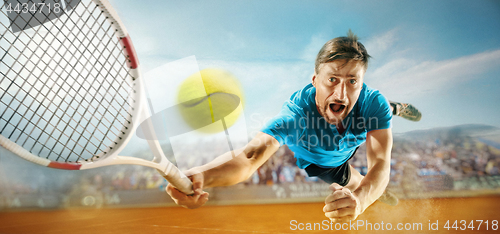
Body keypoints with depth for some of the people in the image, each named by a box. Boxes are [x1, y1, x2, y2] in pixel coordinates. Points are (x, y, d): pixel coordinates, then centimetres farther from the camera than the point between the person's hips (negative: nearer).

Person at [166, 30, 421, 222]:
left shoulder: (373, 102, -40)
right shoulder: (295, 113, -49)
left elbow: (380, 163, -49)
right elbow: (251, 155, -63)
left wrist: (360, 199, -72)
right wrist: (202, 175, -84)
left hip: (352, 144, 3)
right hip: (315, 162, -2)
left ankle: (395, 108, 63)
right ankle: (378, 193, 56)